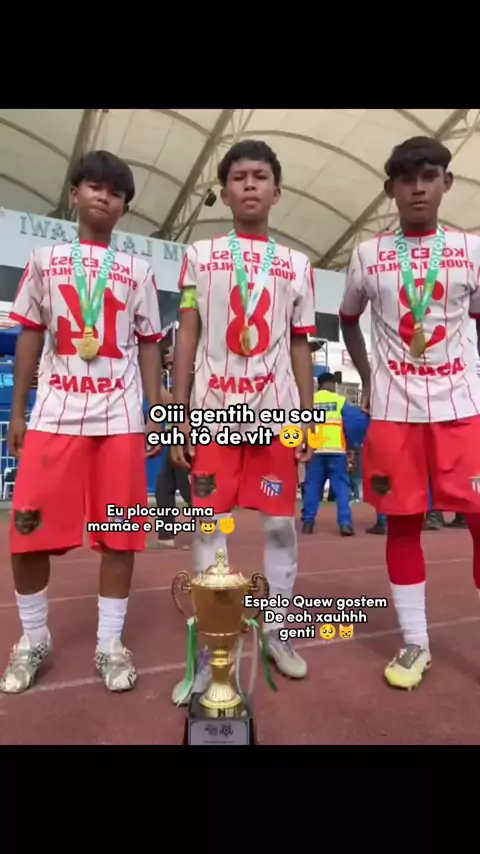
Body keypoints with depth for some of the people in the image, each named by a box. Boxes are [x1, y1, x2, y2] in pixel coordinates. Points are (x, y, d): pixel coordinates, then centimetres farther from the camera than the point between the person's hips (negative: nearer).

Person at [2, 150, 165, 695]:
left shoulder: (137, 272, 11)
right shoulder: (44, 261, 12)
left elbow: (148, 345, 9)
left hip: (120, 418, 0)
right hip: (54, 414, 1)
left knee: (119, 531, 1)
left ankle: (109, 643, 18)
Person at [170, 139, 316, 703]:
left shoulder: (297, 266, 13)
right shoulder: (200, 256, 10)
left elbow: (300, 348, 12)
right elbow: (186, 338, 4)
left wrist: (309, 418, 5)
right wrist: (178, 415, -3)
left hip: (276, 411, 1)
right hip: (214, 410, -1)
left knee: (281, 522, 6)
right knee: (209, 524, 2)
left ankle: (277, 631, 25)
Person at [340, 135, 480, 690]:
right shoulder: (368, 255, 7)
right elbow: (348, 318, 19)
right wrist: (367, 378, 10)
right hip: (393, 407, 0)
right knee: (403, 521, 4)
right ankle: (414, 641, 20)